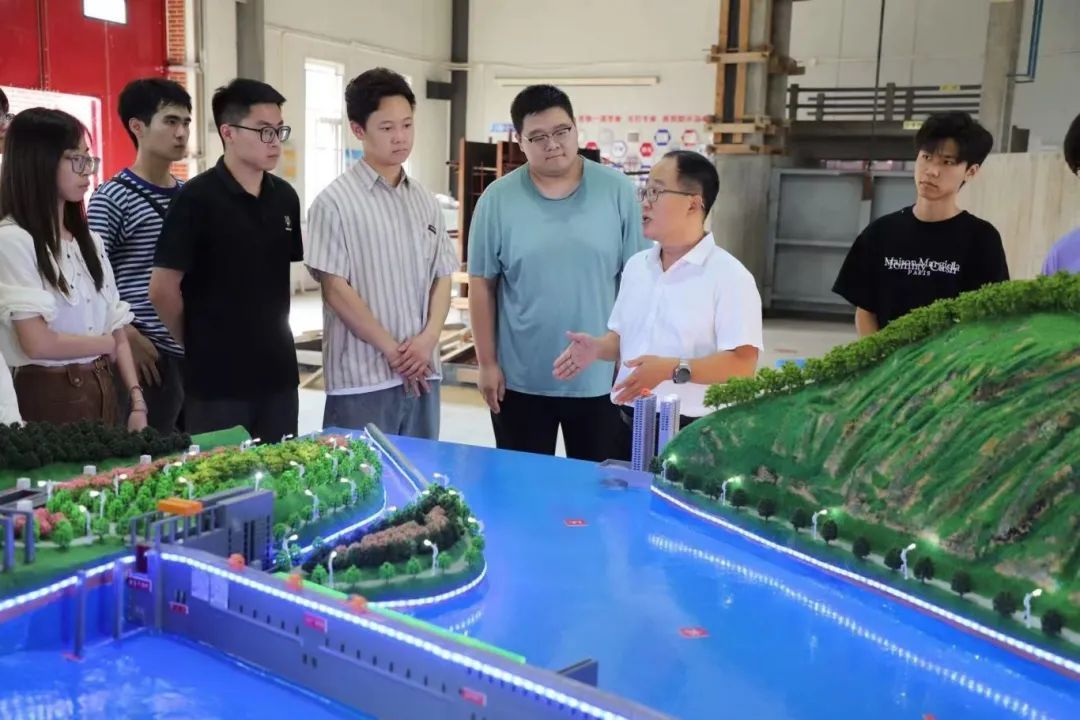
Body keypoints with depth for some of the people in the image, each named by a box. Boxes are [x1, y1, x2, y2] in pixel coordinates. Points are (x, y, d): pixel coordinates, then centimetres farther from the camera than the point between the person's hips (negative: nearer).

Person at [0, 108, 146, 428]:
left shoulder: (88, 240, 12)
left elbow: (115, 327, 10)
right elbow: (38, 343, -17)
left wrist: (137, 403, 1)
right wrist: (107, 345, -1)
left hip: (104, 393, 7)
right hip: (50, 398, -6)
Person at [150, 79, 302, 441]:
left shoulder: (285, 196, 6)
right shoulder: (197, 198, -12)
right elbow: (162, 289, -11)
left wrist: (270, 333, 12)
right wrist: (200, 343, 1)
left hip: (278, 369, 5)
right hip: (217, 376, -5)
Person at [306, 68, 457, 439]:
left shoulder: (426, 202, 11)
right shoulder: (335, 202, -6)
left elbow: (442, 277, 12)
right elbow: (335, 289, -9)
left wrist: (428, 338, -6)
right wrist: (392, 350, -11)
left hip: (422, 372, 5)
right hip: (361, 379, -5)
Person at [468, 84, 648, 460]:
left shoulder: (617, 191, -3)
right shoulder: (497, 199, -3)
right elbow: (482, 284, 0)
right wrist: (487, 363, -2)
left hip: (601, 376, 0)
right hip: (521, 379, 0)